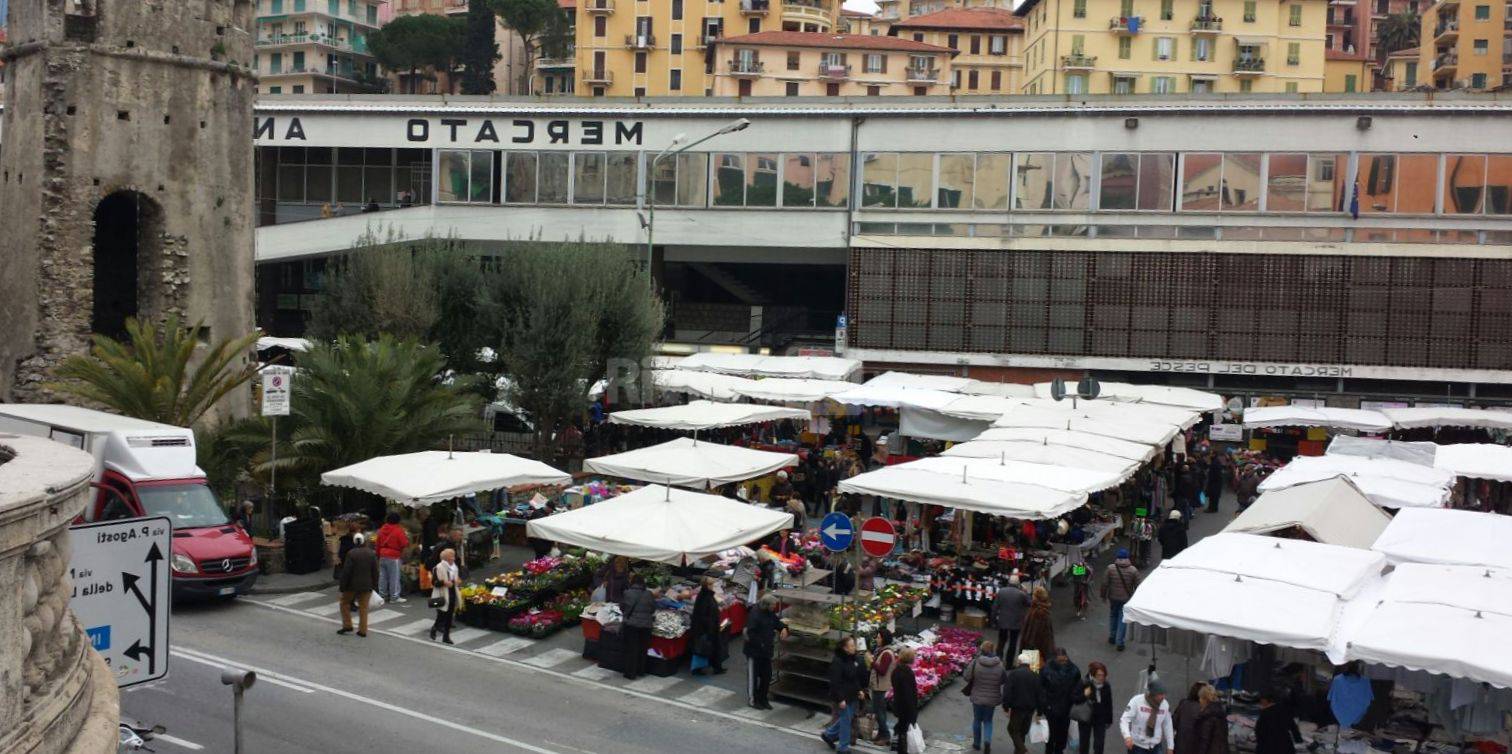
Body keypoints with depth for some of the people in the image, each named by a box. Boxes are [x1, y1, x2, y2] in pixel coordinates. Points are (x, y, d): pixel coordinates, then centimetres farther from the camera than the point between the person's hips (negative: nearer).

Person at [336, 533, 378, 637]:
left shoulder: (351, 553, -13)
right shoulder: (371, 554, 0)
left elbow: (346, 571, -13)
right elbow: (375, 571, 4)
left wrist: (342, 586, -6)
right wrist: (374, 584, 13)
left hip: (352, 585, -3)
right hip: (366, 585, 3)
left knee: (345, 603, 16)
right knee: (363, 607, 8)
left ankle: (347, 625, 10)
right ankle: (363, 630, 7)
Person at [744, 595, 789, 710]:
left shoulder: (771, 614, 4)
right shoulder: (755, 616, -22)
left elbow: (777, 622, 20)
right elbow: (750, 634, -25)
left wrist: (783, 628, -3)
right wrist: (761, 644, -26)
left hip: (766, 651, 8)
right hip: (754, 652, -8)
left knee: (766, 675, 14)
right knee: (753, 676, 5)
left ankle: (763, 699, 28)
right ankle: (753, 700, 16)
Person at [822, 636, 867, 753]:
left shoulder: (854, 659, 5)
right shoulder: (837, 662, -21)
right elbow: (835, 683, -21)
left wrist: (859, 690, 12)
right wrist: (840, 699, -22)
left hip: (852, 696, 8)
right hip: (843, 697, -8)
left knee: (848, 718, 17)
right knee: (845, 720, -1)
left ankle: (828, 734, 35)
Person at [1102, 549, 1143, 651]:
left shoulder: (1110, 568, -12)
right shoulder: (1133, 570, -11)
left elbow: (1105, 584, -8)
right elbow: (1138, 586, -6)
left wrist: (1103, 595, 6)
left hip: (1113, 598, 1)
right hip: (1126, 599, -1)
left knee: (1113, 616, 23)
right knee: (1123, 619, 6)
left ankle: (1112, 637, 32)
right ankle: (1119, 642, 3)